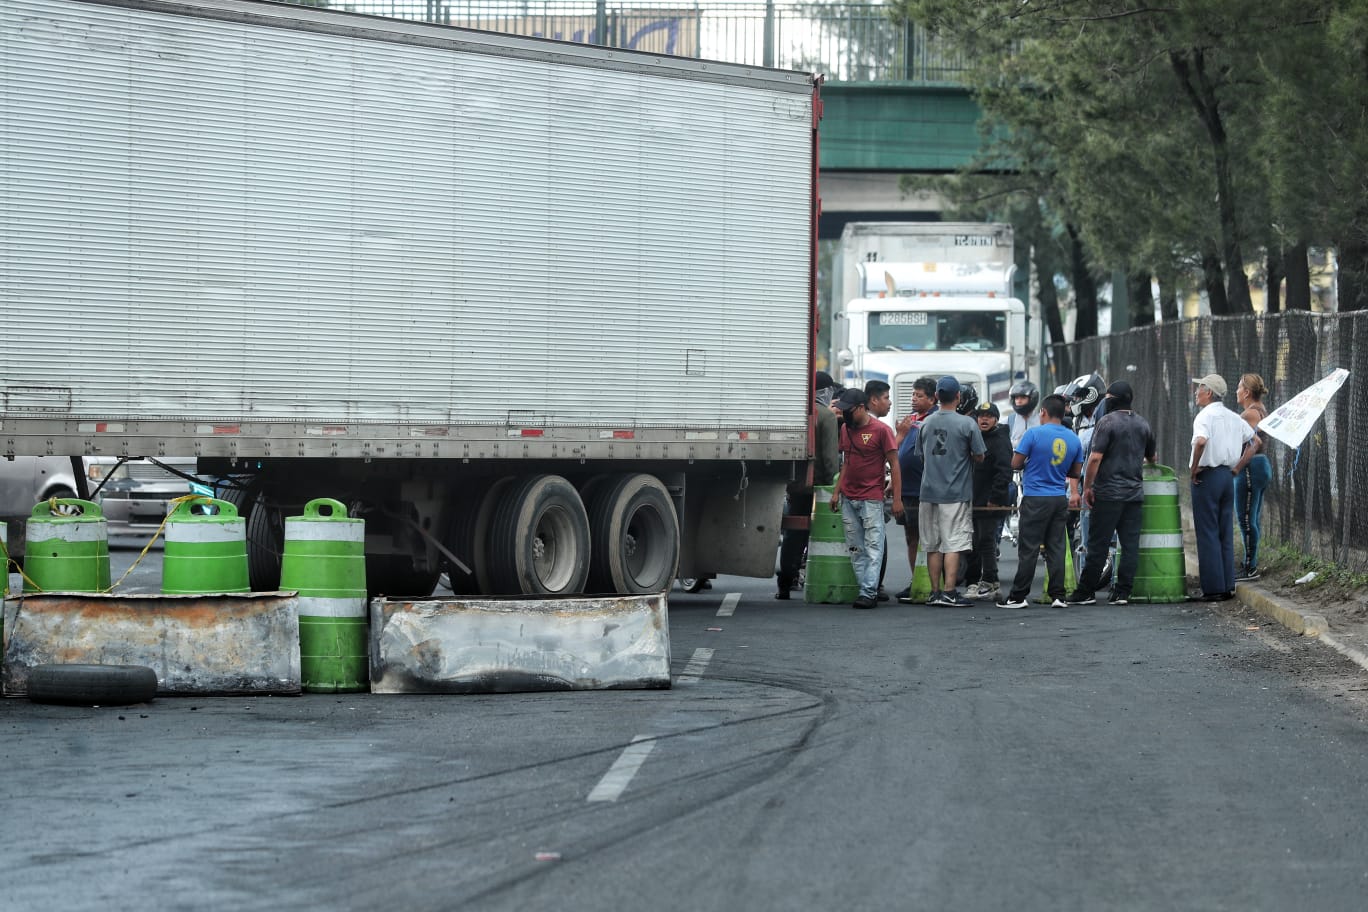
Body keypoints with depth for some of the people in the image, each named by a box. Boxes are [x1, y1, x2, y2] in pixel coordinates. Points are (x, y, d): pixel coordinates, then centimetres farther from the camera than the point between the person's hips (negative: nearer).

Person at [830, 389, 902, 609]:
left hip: (872, 499, -7)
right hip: (848, 499, 7)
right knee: (855, 549, 6)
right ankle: (865, 589, 10)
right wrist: (836, 491, 15)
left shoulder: (880, 430, -8)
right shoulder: (846, 430, 12)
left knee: (873, 547, -7)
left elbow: (894, 464, -7)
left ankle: (869, 592, -12)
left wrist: (897, 498, -10)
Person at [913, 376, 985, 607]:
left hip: (929, 491, 4)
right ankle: (949, 592, -8)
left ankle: (935, 592, 12)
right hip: (956, 493, -4)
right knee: (953, 544, -3)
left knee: (933, 545, 9)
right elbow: (979, 457, -4)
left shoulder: (926, 423, 5)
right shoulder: (967, 424, -9)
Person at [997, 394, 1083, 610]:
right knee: (1056, 547, 8)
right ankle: (1058, 595, 5)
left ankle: (1018, 596, 1)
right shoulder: (1073, 439, 5)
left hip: (1035, 500, -5)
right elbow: (1076, 472, 13)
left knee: (1028, 550, -2)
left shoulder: (1034, 434, -11)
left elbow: (1015, 463, -9)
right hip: (1060, 499, 5)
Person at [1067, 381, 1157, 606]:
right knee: (1130, 545, 4)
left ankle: (1086, 591, 1)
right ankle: (1122, 592, 3)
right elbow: (1151, 457, 26)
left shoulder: (1107, 422, -9)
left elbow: (1095, 458, -15)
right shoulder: (1143, 425, 12)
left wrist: (1087, 486, -9)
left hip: (1109, 493, -6)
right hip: (1135, 492, 6)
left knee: (1098, 545, -2)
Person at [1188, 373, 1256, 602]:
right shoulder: (1234, 418, 11)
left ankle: (1213, 588, -2)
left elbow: (1201, 441, -32)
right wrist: (1237, 466, 16)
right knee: (1225, 534, 12)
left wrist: (1194, 467, -19)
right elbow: (1253, 442, 19)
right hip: (1228, 476, 7)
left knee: (1207, 534, -2)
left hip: (1207, 476, -7)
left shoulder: (1205, 416, -13)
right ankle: (1228, 586, 13)